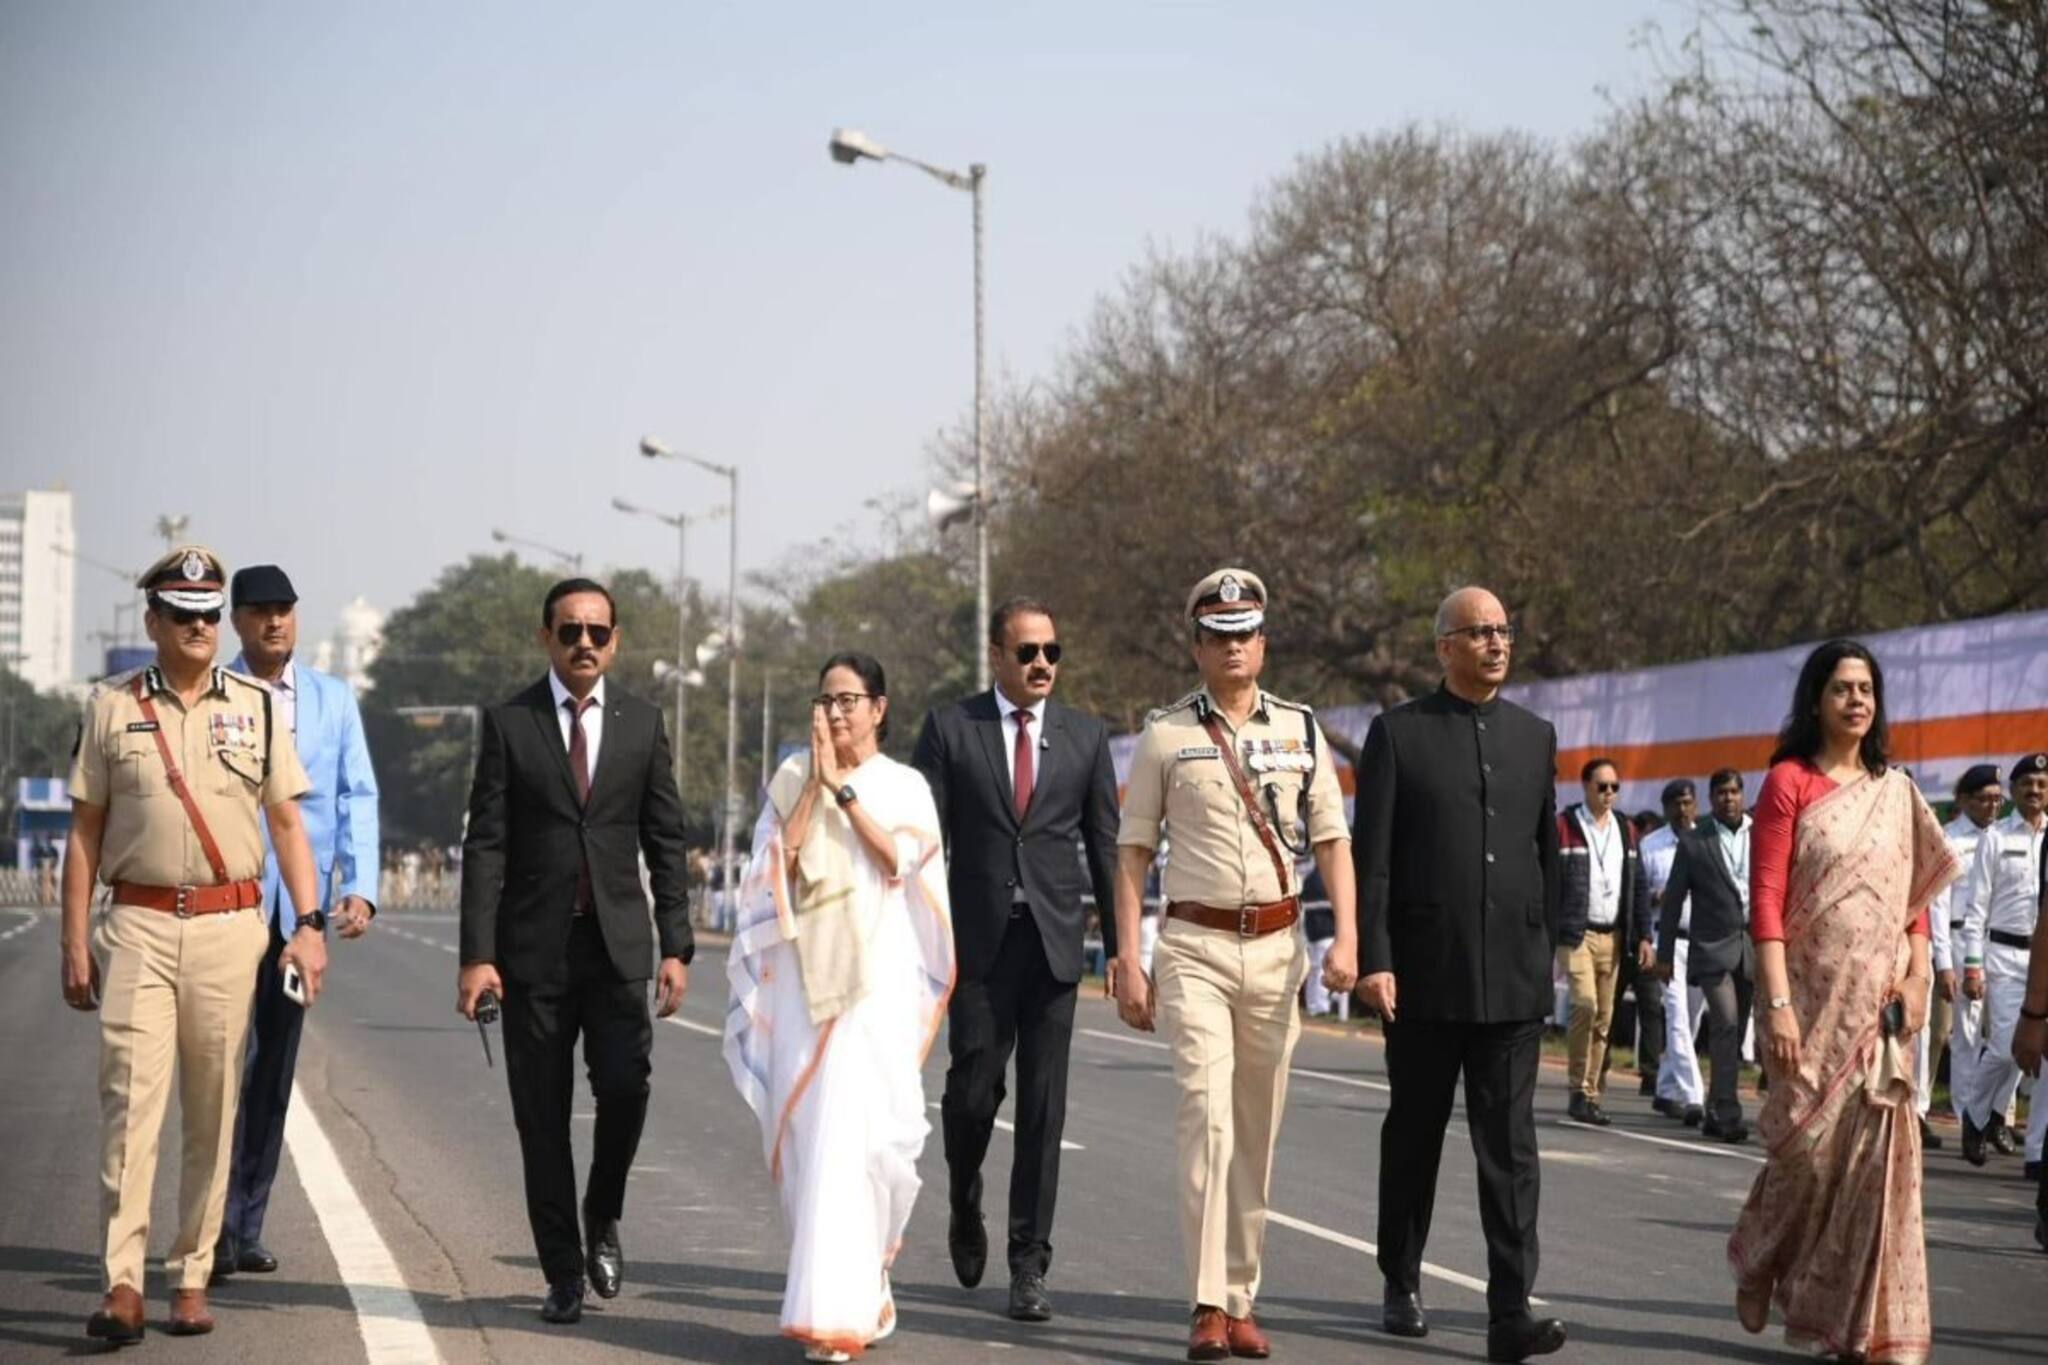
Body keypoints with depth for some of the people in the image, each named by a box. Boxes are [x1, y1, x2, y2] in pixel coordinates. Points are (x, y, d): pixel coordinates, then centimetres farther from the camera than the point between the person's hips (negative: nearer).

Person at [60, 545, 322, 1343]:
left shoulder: (257, 707, 10)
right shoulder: (112, 707, 7)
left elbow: (287, 824, 11)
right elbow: (85, 831, 8)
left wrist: (308, 927, 1)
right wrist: (75, 942, 2)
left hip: (231, 925, 2)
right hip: (138, 924, -1)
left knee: (213, 1109, 3)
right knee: (130, 1097, -11)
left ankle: (192, 1277, 11)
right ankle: (122, 1286, -14)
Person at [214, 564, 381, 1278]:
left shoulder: (334, 698, 10)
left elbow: (358, 796, 6)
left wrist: (361, 887, -7)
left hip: (301, 905, 4)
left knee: (276, 1070, 8)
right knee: (234, 1057, -12)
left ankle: (247, 1225, 16)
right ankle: (217, 1227, -7)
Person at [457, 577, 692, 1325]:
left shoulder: (642, 722, 7)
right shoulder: (508, 723, 1)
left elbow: (665, 840, 8)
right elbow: (486, 844, -2)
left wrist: (676, 946, 1)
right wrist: (476, 954, -9)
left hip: (619, 942, 1)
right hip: (534, 947, -1)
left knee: (624, 1083, -14)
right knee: (542, 1115, 2)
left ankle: (603, 1219, 12)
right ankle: (563, 1273, 11)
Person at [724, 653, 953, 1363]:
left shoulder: (905, 786, 7)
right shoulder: (793, 777, 12)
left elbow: (900, 860, -9)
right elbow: (779, 861, -1)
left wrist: (844, 790, -9)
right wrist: (816, 782, -5)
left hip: (877, 977, -3)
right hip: (804, 977, 3)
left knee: (857, 1127, -12)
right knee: (805, 1129, 2)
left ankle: (844, 1303, -9)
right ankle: (860, 1280, 18)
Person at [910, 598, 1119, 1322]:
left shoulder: (1086, 736, 9)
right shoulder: (950, 729, 4)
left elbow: (1105, 846, 10)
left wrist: (1120, 946, 6)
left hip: (1055, 939, 1)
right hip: (978, 937, -1)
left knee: (1043, 1103, -1)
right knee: (974, 1086, -4)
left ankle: (1029, 1264, 3)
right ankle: (965, 1207, 27)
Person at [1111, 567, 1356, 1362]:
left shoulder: (1300, 731, 9)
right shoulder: (1166, 736, 2)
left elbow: (1332, 842, 9)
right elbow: (1132, 851, 4)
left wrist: (1347, 939, -4)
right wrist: (1128, 961, -3)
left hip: (1277, 947, 3)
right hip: (1195, 947, -3)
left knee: (1257, 1128, 7)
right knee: (1206, 1116, -15)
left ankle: (1241, 1300, 15)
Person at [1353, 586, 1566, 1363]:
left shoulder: (1535, 736, 11)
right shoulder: (1398, 734, -1)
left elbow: (1547, 853, 16)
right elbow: (1371, 858, -5)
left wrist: (1545, 949, 13)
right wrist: (1375, 960, -11)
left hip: (1513, 978, 2)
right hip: (1425, 976, -2)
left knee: (1510, 1145, -5)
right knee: (1413, 1138, 11)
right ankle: (1402, 1287, 25)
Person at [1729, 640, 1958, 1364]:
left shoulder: (1896, 790, 11)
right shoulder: (1789, 781, -4)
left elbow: (1917, 896, 13)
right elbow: (1765, 898, -9)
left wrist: (1917, 978, -2)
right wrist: (1776, 1004, -16)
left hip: (1879, 1000, 4)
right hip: (1813, 996, -4)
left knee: (1879, 1152, 0)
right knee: (1808, 1143, -1)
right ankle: (1758, 1266, 26)